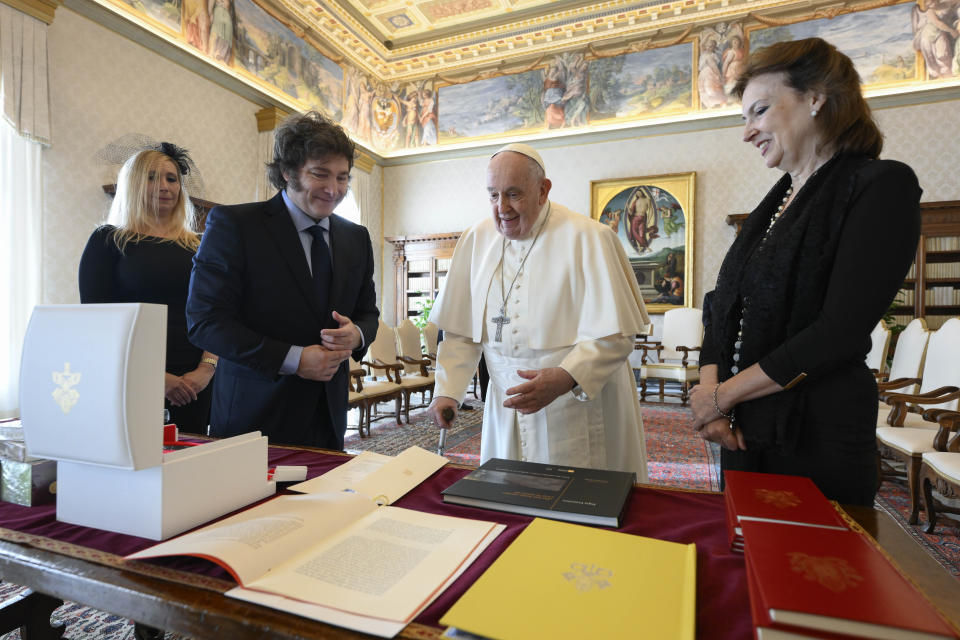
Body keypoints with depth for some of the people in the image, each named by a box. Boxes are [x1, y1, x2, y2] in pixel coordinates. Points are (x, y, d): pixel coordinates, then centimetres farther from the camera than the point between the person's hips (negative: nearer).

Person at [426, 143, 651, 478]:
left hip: (580, 410, -3)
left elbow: (614, 335, -15)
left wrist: (565, 378, -29)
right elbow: (461, 332, 4)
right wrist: (447, 391, -5)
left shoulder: (589, 238, -10)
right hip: (506, 410, 4)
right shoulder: (476, 240, 2)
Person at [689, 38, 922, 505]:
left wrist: (722, 395, -14)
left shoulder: (882, 186, -8)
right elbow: (722, 306, 8)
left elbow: (839, 332, -18)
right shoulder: (773, 203, 13)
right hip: (744, 431, 7)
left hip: (818, 437, -7)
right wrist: (709, 388, -7)